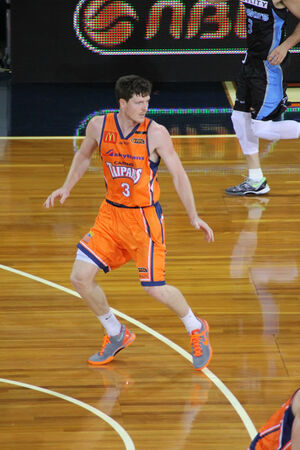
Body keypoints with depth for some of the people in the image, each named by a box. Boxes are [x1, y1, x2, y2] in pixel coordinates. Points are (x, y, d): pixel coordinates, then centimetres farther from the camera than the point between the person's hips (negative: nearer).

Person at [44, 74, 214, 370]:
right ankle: (116, 335, 19)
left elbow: (178, 175, -10)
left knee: (155, 288, -7)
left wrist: (193, 217, -15)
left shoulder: (155, 133, -15)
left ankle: (196, 330, 22)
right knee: (80, 278, -3)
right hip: (111, 213, 4)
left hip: (145, 217, -4)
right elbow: (83, 156, 17)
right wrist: (67, 188, 9)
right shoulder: (98, 126, -5)